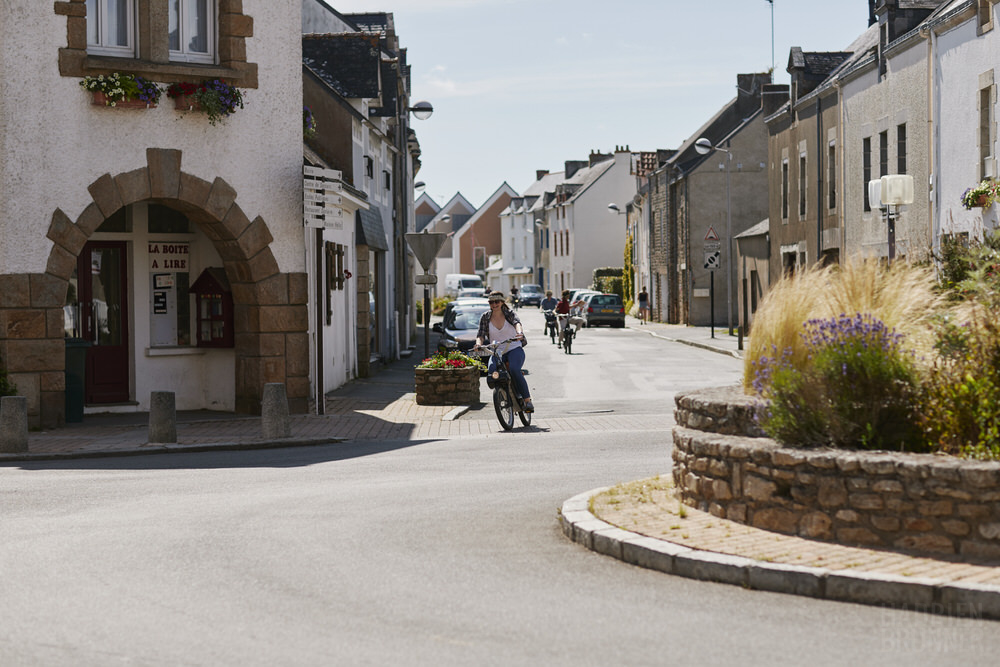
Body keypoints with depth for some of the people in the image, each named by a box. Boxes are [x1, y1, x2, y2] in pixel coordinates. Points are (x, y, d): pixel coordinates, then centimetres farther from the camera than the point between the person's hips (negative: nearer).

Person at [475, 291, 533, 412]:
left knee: (514, 369, -33)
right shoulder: (485, 317, 3)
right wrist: (479, 343, -28)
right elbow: (481, 334, -4)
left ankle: (527, 400, -24)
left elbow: (517, 322, -22)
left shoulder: (509, 313, -2)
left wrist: (519, 332, -46)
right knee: (491, 372, -28)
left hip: (514, 349, -2)